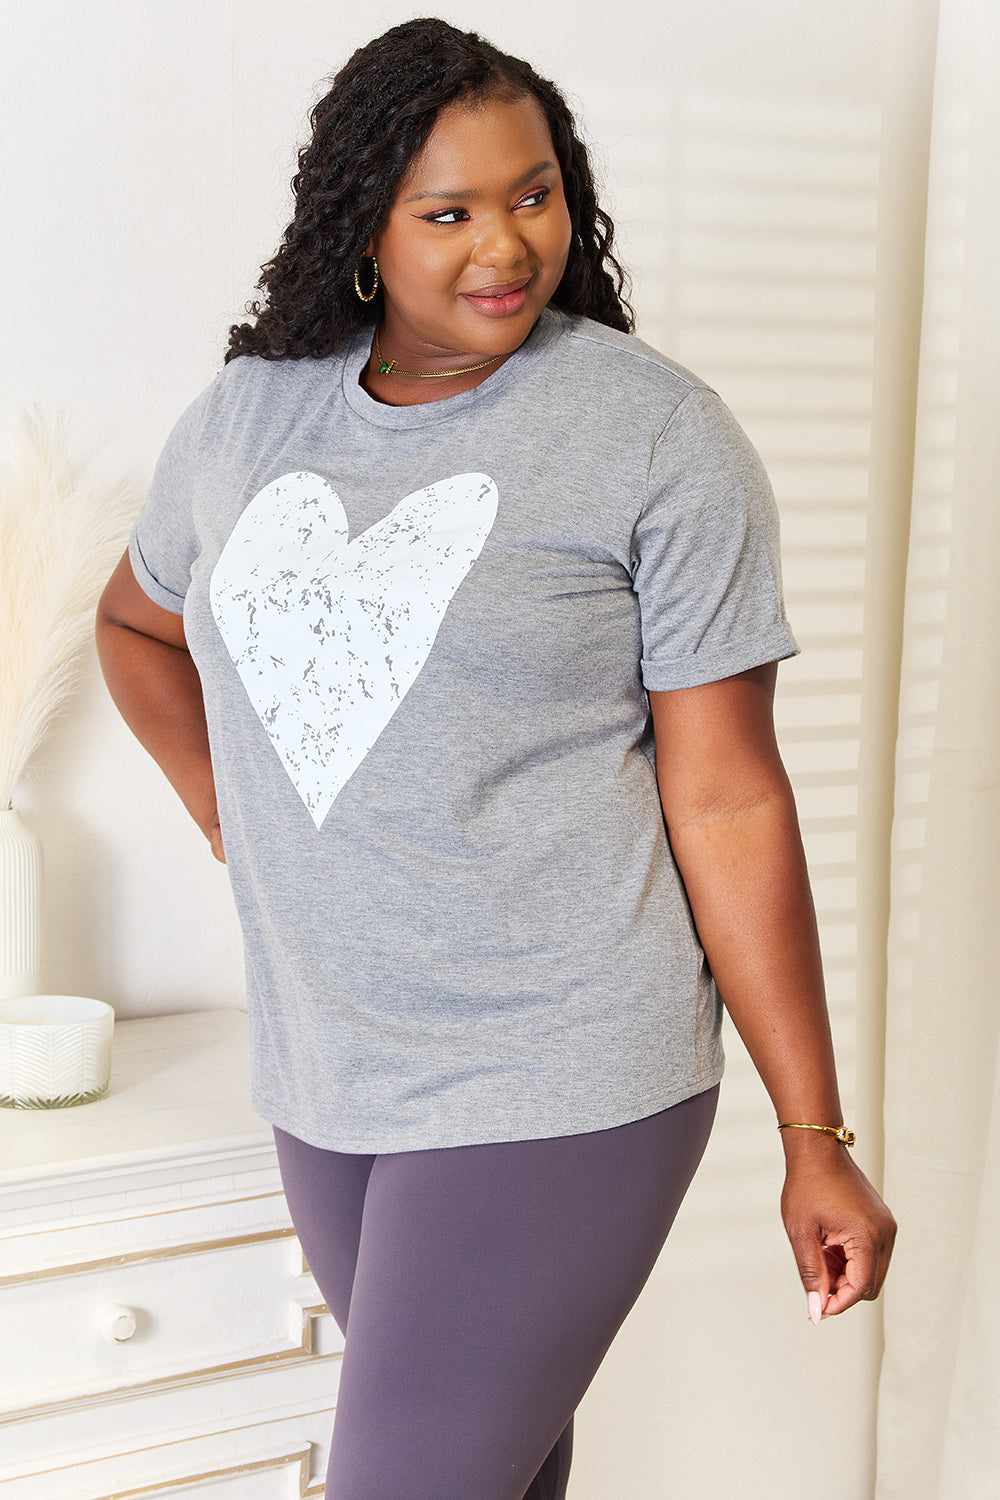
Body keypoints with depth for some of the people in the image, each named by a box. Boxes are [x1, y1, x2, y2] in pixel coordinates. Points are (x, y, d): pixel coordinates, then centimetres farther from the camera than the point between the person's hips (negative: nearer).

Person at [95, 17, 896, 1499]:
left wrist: (817, 1138, -9)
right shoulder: (247, 415, 5)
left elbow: (726, 801, -11)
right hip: (322, 1076, 5)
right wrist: (232, 822, 12)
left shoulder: (657, 435, -10)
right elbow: (137, 621, 25)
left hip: (556, 1092, -5)